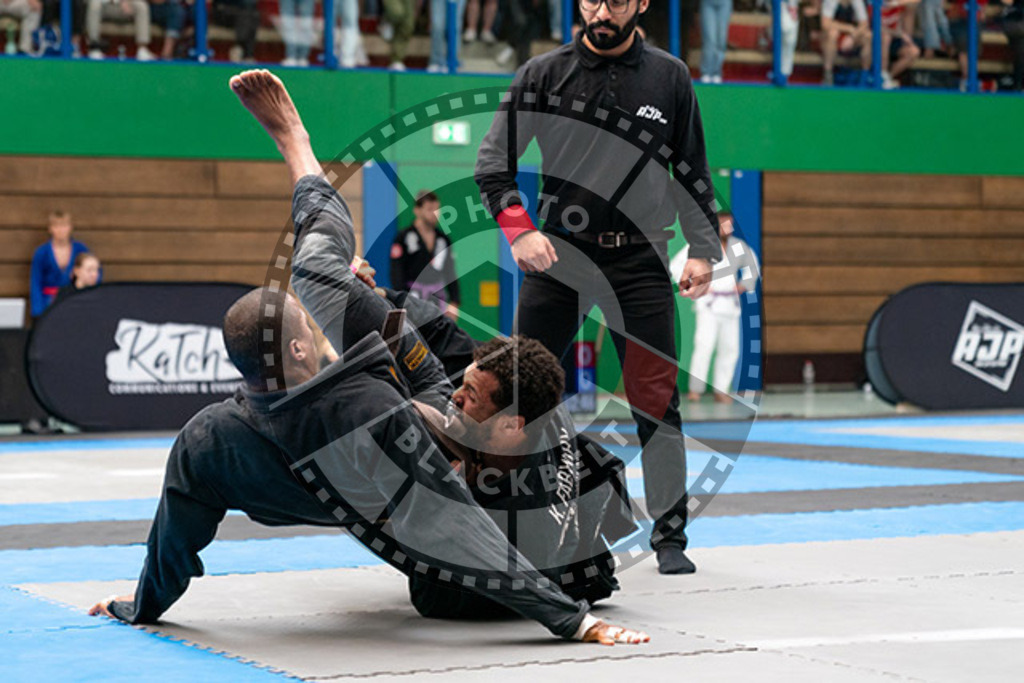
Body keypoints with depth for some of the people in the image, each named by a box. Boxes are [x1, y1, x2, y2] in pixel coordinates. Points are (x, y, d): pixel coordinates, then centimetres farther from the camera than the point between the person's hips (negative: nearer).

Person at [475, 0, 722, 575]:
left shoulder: (670, 77, 6)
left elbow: (692, 172, 13)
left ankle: (670, 537, 7)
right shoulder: (544, 74, 3)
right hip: (557, 253, 0)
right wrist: (519, 230, -11)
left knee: (657, 400, -3)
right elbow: (494, 162, 3)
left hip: (640, 262, 0)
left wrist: (704, 250, 4)